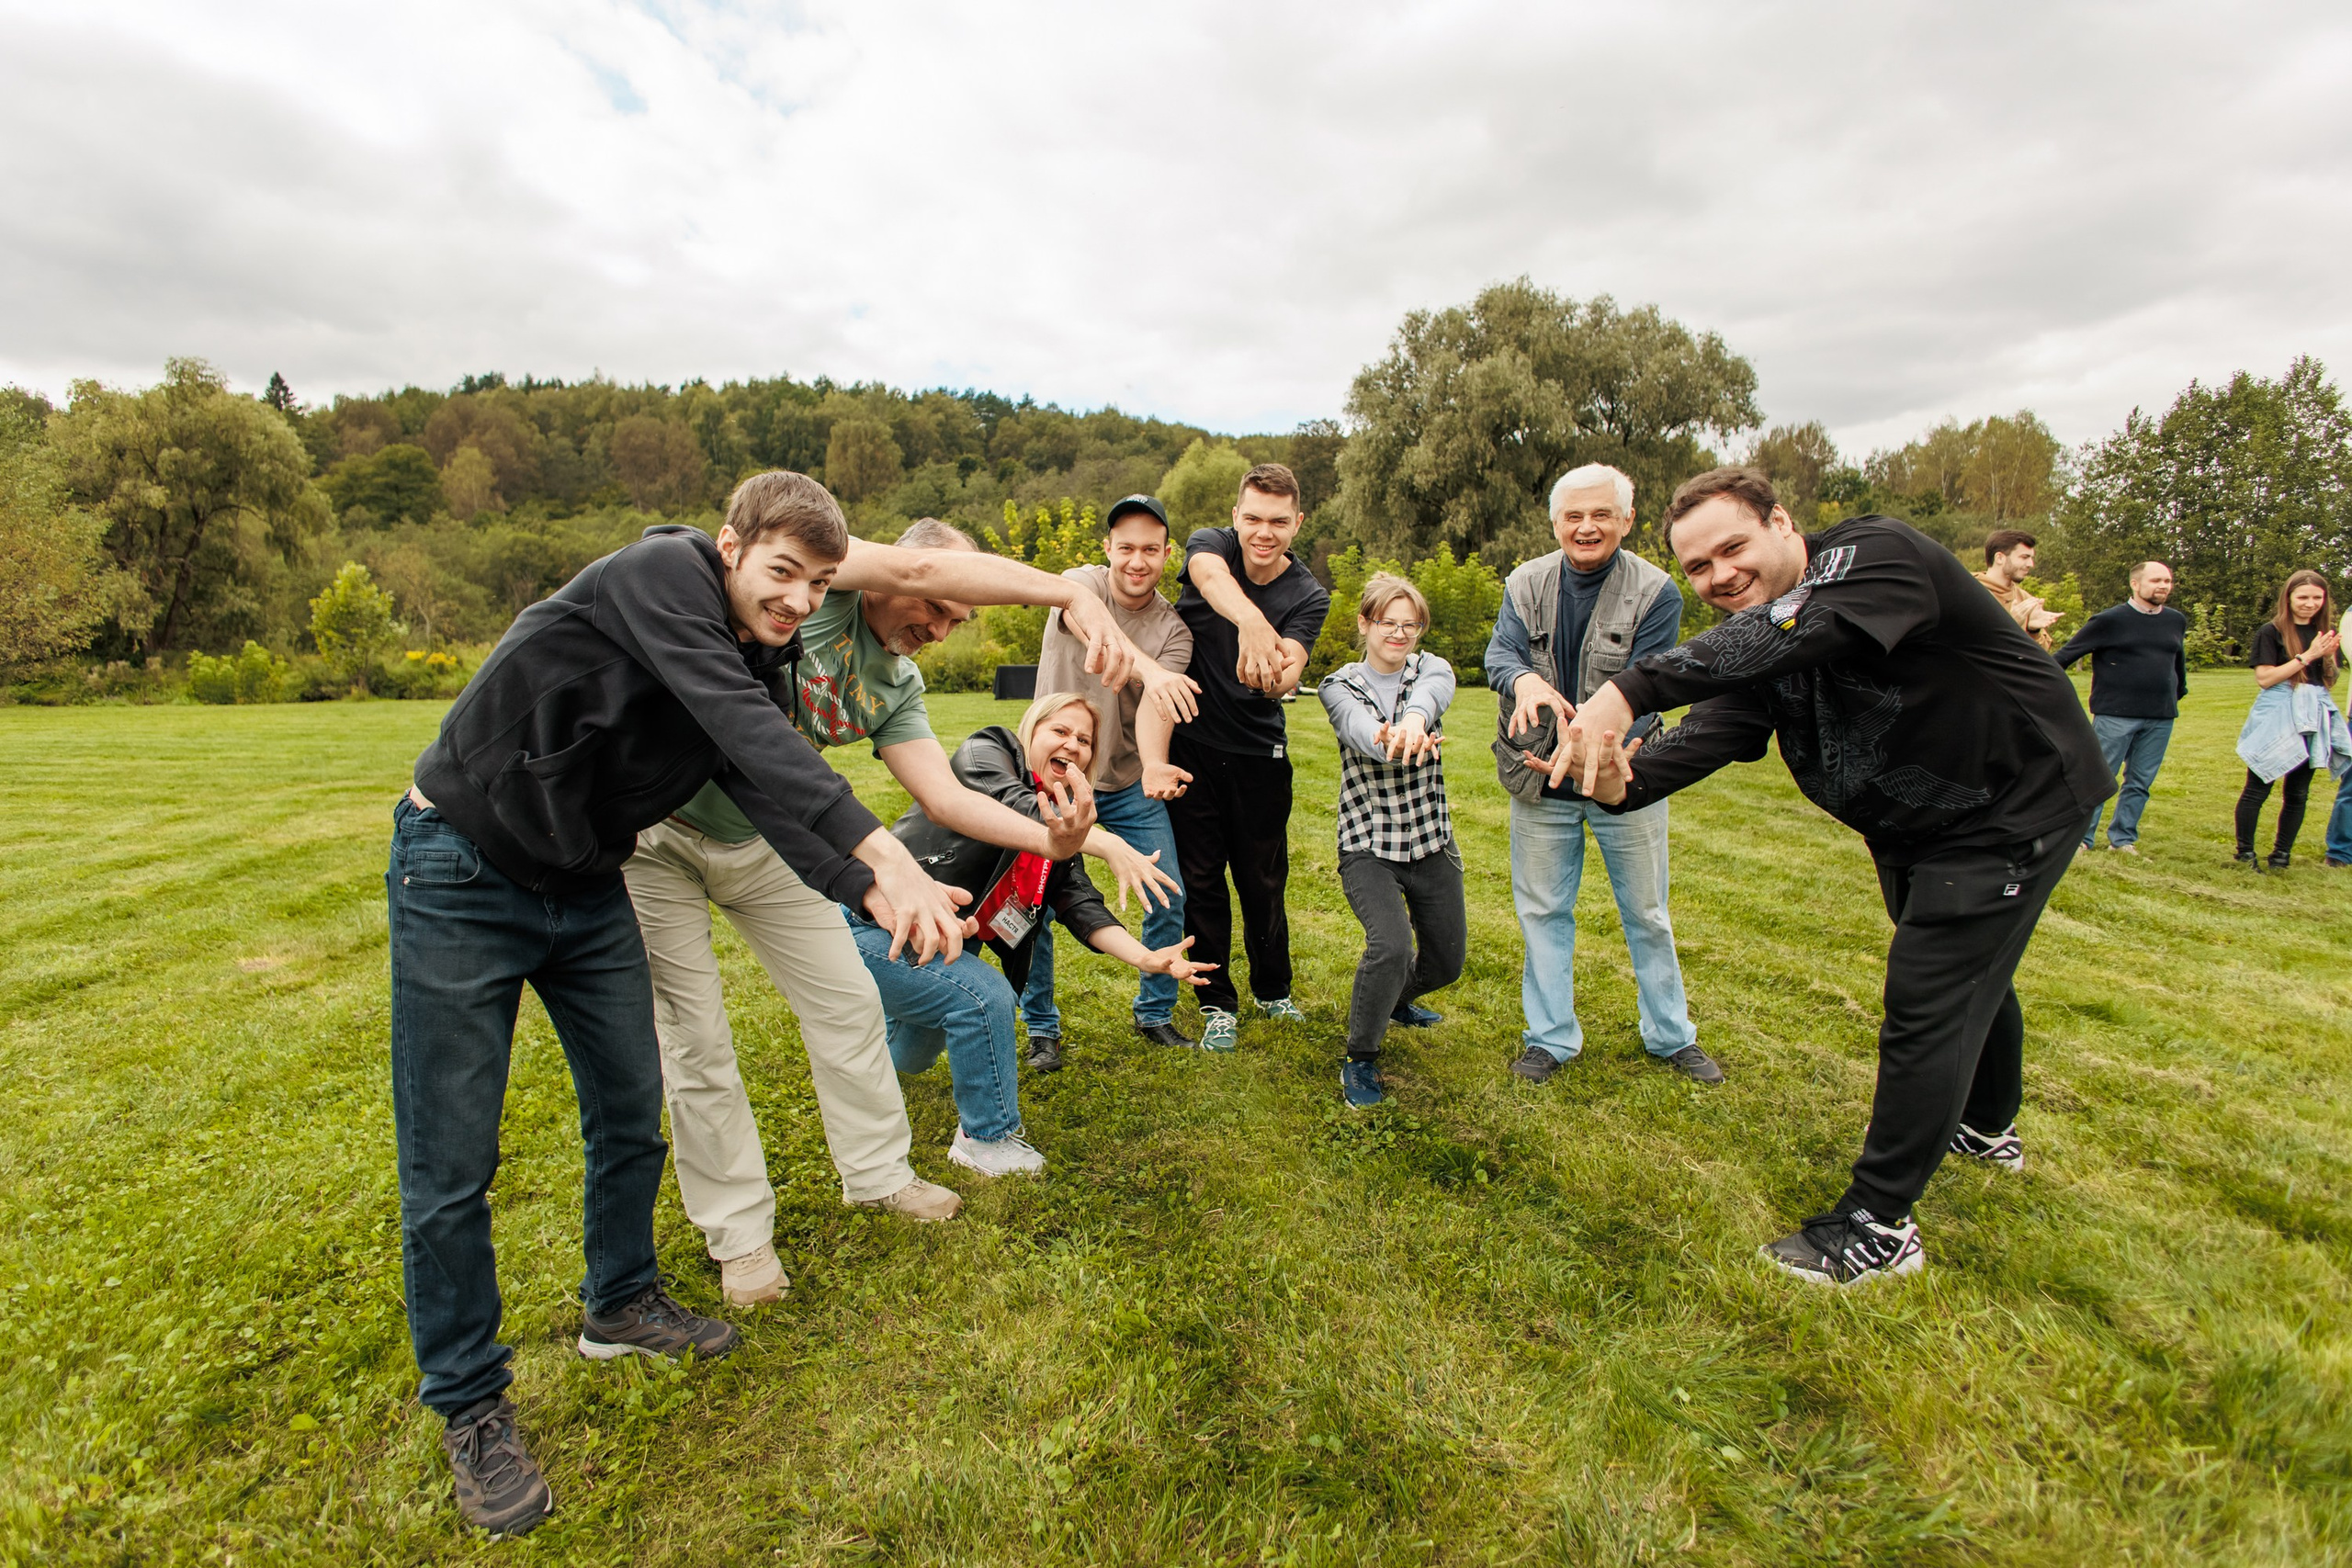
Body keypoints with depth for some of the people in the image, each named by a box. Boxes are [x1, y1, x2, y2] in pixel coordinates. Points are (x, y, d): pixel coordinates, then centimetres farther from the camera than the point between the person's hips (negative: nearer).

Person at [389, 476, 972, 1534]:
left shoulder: (755, 664, 1)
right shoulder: (663, 572, -21)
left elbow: (770, 794, -12)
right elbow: (742, 726, -35)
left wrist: (871, 891, -30)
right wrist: (881, 847, -43)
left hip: (586, 889, 7)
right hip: (463, 877, -7)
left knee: (630, 1112, 13)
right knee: (452, 1165, 1)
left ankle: (619, 1305, 37)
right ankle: (468, 1406, 20)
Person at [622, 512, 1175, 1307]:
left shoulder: (896, 686, -2)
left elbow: (946, 797, -9)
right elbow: (921, 567, -40)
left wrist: (1072, 839, -19)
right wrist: (1073, 594, -46)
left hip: (758, 840, 7)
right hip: (652, 830, -6)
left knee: (847, 1000, 8)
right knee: (692, 1038, 2)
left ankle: (877, 1172, 29)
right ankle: (739, 1232, 20)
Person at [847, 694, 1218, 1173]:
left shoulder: (1062, 817, 4)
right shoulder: (984, 754, -15)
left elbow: (1079, 904, -7)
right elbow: (1014, 808, -37)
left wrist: (1144, 957, -24)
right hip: (870, 922, -9)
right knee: (985, 997, -23)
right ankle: (986, 1139, -4)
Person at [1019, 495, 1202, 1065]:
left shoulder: (1174, 631, -4)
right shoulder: (1082, 582, -10)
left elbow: (1155, 710, -21)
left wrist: (1155, 766, -43)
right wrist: (1149, 668, -55)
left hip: (1130, 783, 3)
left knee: (1169, 899, 1)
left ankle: (1156, 1013, 24)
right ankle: (1041, 1027, 18)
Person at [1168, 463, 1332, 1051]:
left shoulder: (1308, 596, -6)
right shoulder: (1210, 544, -8)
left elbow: (1284, 681, -22)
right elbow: (1211, 575, -34)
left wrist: (1275, 674, -47)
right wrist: (1250, 620, -56)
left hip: (1259, 755, 1)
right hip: (1191, 746, -1)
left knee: (1264, 881, 11)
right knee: (1200, 880, 5)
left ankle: (1273, 989, 35)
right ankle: (1217, 1003, 23)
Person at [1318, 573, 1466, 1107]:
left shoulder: (1432, 669, -1)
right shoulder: (1340, 686, -6)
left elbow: (1431, 692, -28)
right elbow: (1360, 726, -31)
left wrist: (1414, 718, -54)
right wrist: (1390, 740, -56)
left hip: (1432, 843, 4)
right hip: (1367, 846, -4)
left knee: (1447, 963, 12)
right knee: (1391, 944, -27)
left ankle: (1394, 997, 48)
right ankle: (1360, 1059, -3)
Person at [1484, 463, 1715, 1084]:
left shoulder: (1656, 593, -12)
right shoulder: (1527, 584, -3)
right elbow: (1499, 651, -15)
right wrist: (1524, 678, -40)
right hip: (1539, 778, 2)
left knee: (1647, 914, 13)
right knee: (1543, 911, 11)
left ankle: (1670, 1035, 34)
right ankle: (1551, 1038, 27)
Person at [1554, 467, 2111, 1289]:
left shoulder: (1878, 555, -28)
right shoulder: (1748, 647, -6)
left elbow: (1790, 630, -49)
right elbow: (1705, 737, -20)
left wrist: (1627, 689, -60)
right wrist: (1620, 783, -41)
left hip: (2014, 805, -8)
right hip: (1915, 827, 9)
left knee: (1928, 1002, -9)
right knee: (1969, 968, 27)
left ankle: (1878, 1228, 5)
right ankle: (1986, 1128, 53)